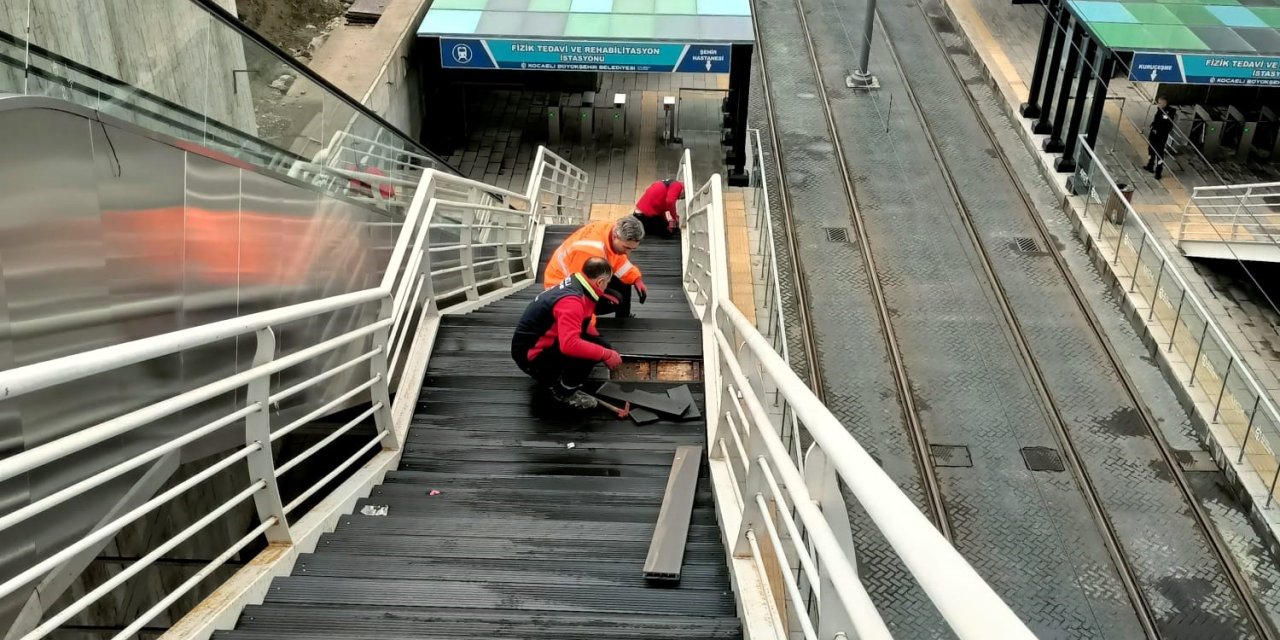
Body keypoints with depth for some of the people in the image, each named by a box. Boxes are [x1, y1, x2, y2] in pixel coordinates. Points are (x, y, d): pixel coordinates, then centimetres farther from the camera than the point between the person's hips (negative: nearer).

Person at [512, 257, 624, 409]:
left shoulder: (574, 284, 1)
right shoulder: (571, 301, -29)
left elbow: (584, 326, 20)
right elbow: (570, 345, -40)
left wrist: (605, 350, 12)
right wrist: (606, 354, -29)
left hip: (542, 342, 10)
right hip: (532, 355, -10)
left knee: (598, 345, 3)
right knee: (588, 354, -27)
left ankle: (556, 375, 15)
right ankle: (564, 392, -4)